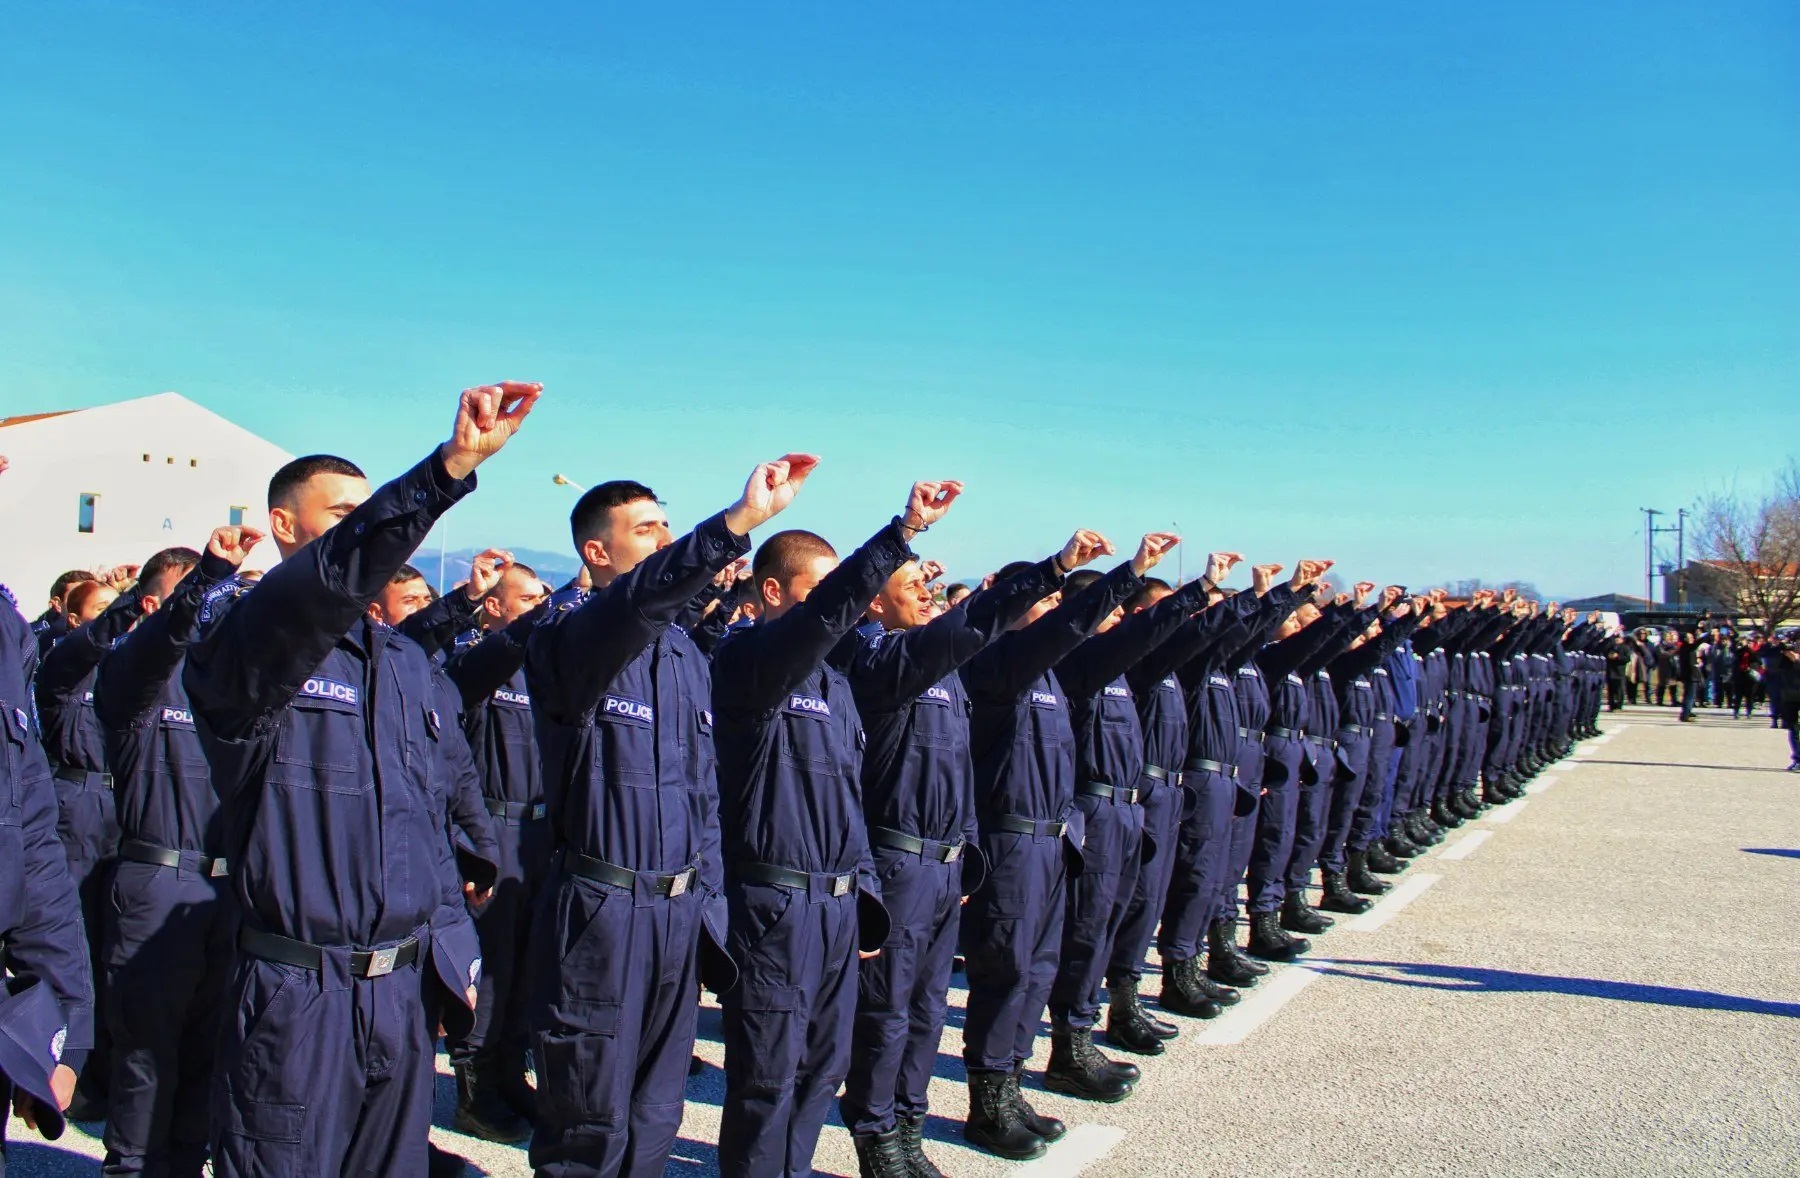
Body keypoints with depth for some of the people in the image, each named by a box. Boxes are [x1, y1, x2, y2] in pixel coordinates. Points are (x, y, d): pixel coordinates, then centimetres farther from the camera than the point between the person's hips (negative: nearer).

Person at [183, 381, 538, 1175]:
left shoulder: (404, 661, 14)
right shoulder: (241, 637, -8)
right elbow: (325, 582, -31)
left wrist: (452, 950, 16)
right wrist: (453, 464, -41)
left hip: (404, 991, 6)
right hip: (296, 992, -6)